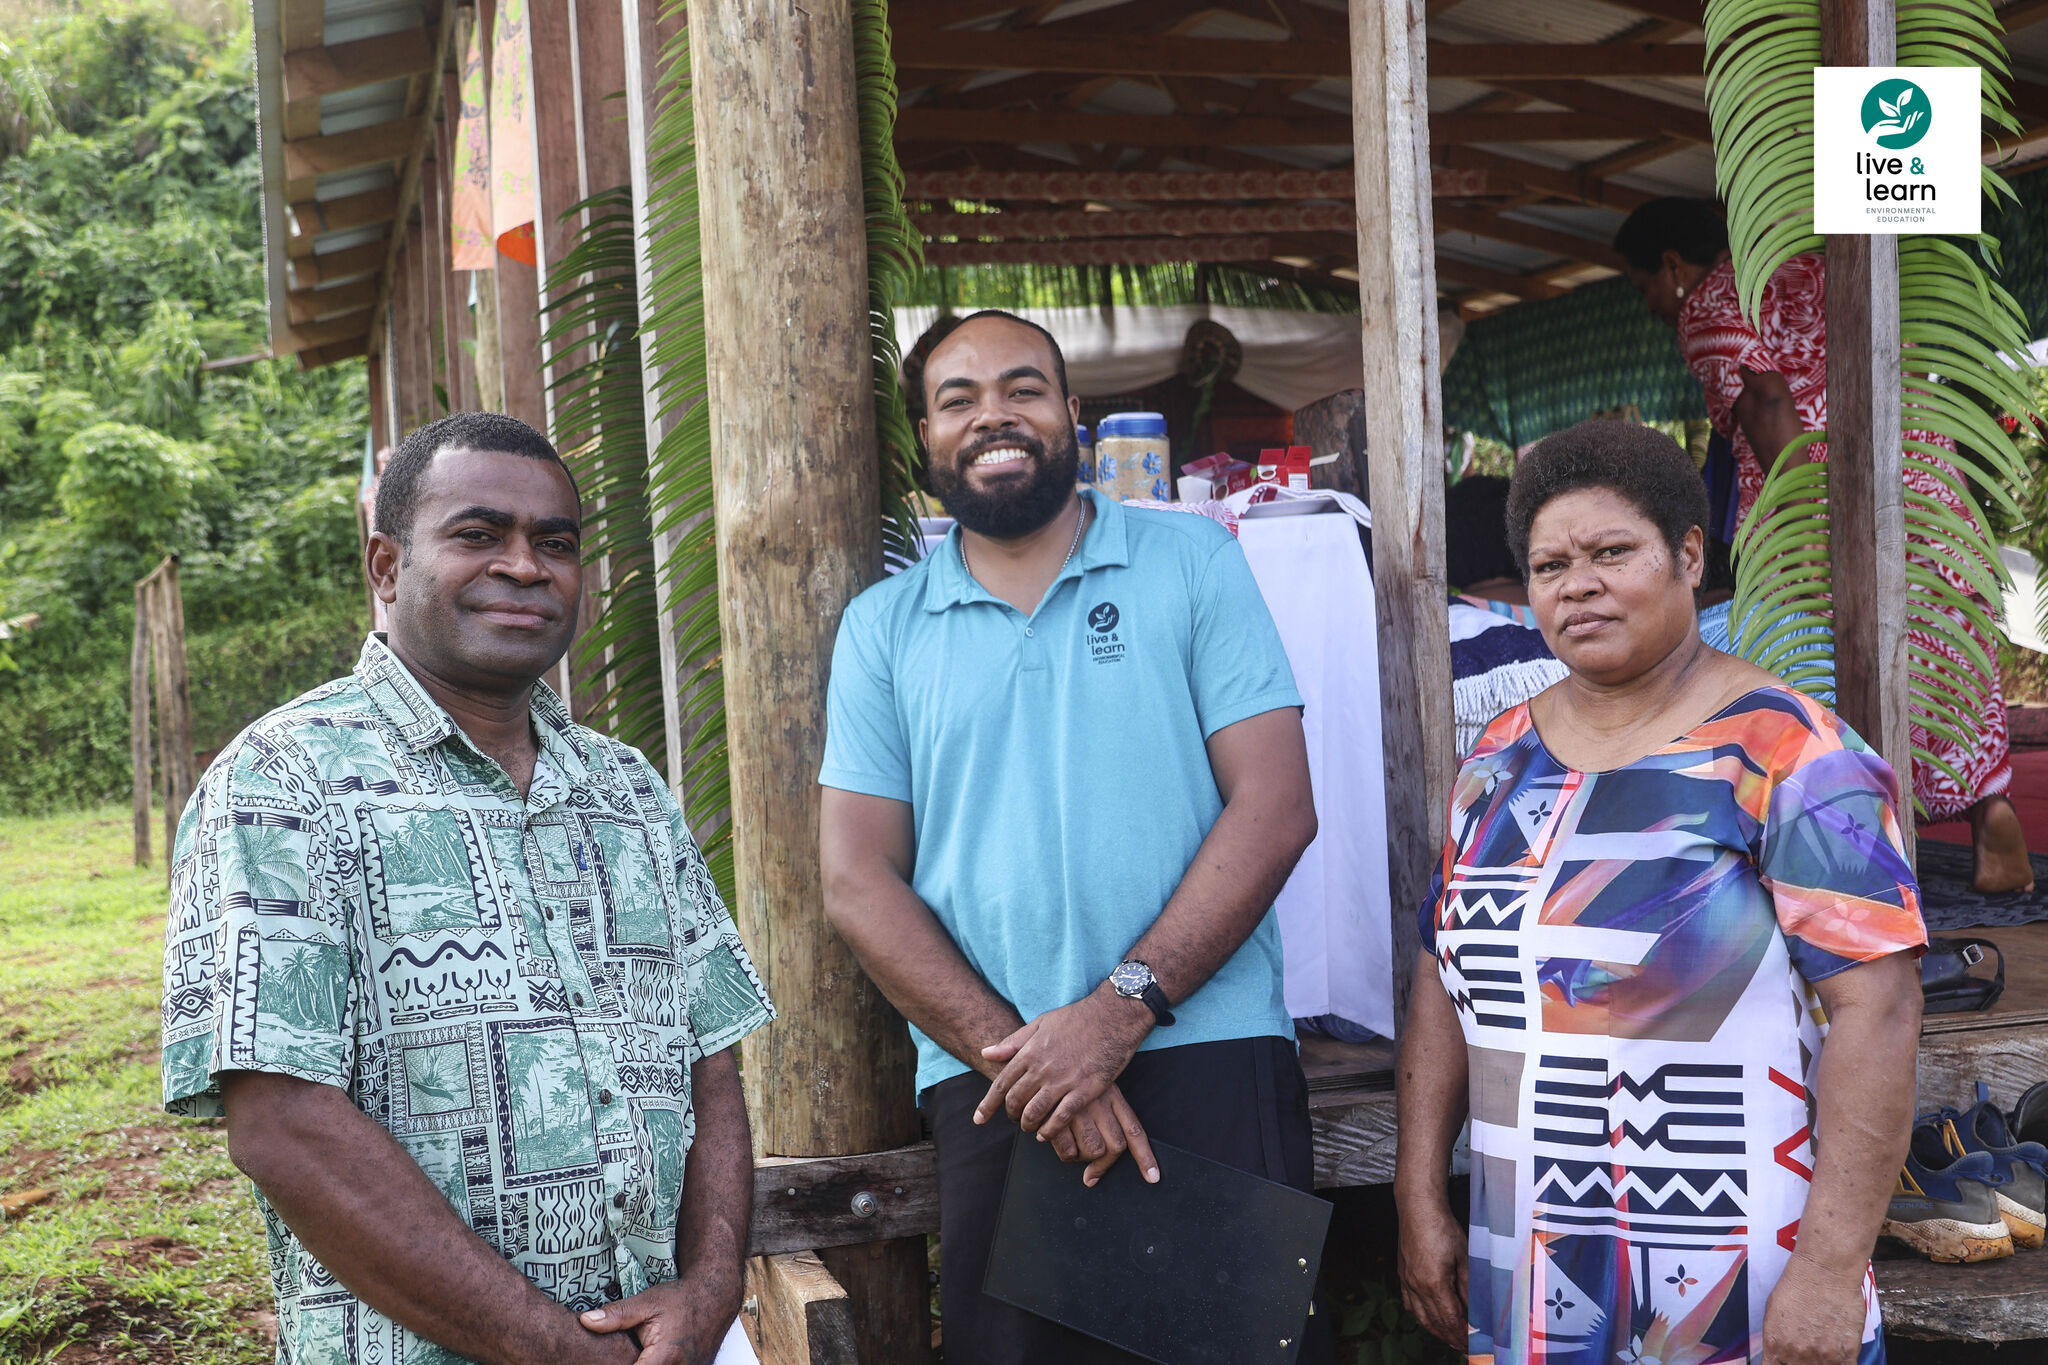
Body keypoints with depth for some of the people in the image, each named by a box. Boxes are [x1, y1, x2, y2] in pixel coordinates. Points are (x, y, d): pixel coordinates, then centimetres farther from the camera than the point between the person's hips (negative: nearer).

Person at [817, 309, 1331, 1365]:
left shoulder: (1191, 563, 5)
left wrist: (1119, 1009, -14)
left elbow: (1276, 806, -4)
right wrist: (1014, 1054, -10)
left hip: (1206, 1058, -1)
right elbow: (858, 879, 3)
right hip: (985, 1082, 2)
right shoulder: (882, 626, 10)